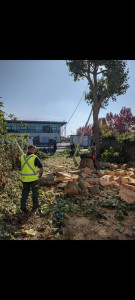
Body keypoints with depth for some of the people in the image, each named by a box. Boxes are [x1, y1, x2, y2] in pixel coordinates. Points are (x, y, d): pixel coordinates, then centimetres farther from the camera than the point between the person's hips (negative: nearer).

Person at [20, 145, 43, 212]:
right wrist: (40, 174, 8)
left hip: (24, 178, 4)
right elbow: (41, 167, -10)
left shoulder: (22, 157, 1)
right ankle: (35, 205, 28)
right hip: (33, 178, -4)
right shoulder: (35, 158, -14)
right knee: (35, 191, 15)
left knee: (25, 192, 17)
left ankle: (23, 206, 14)